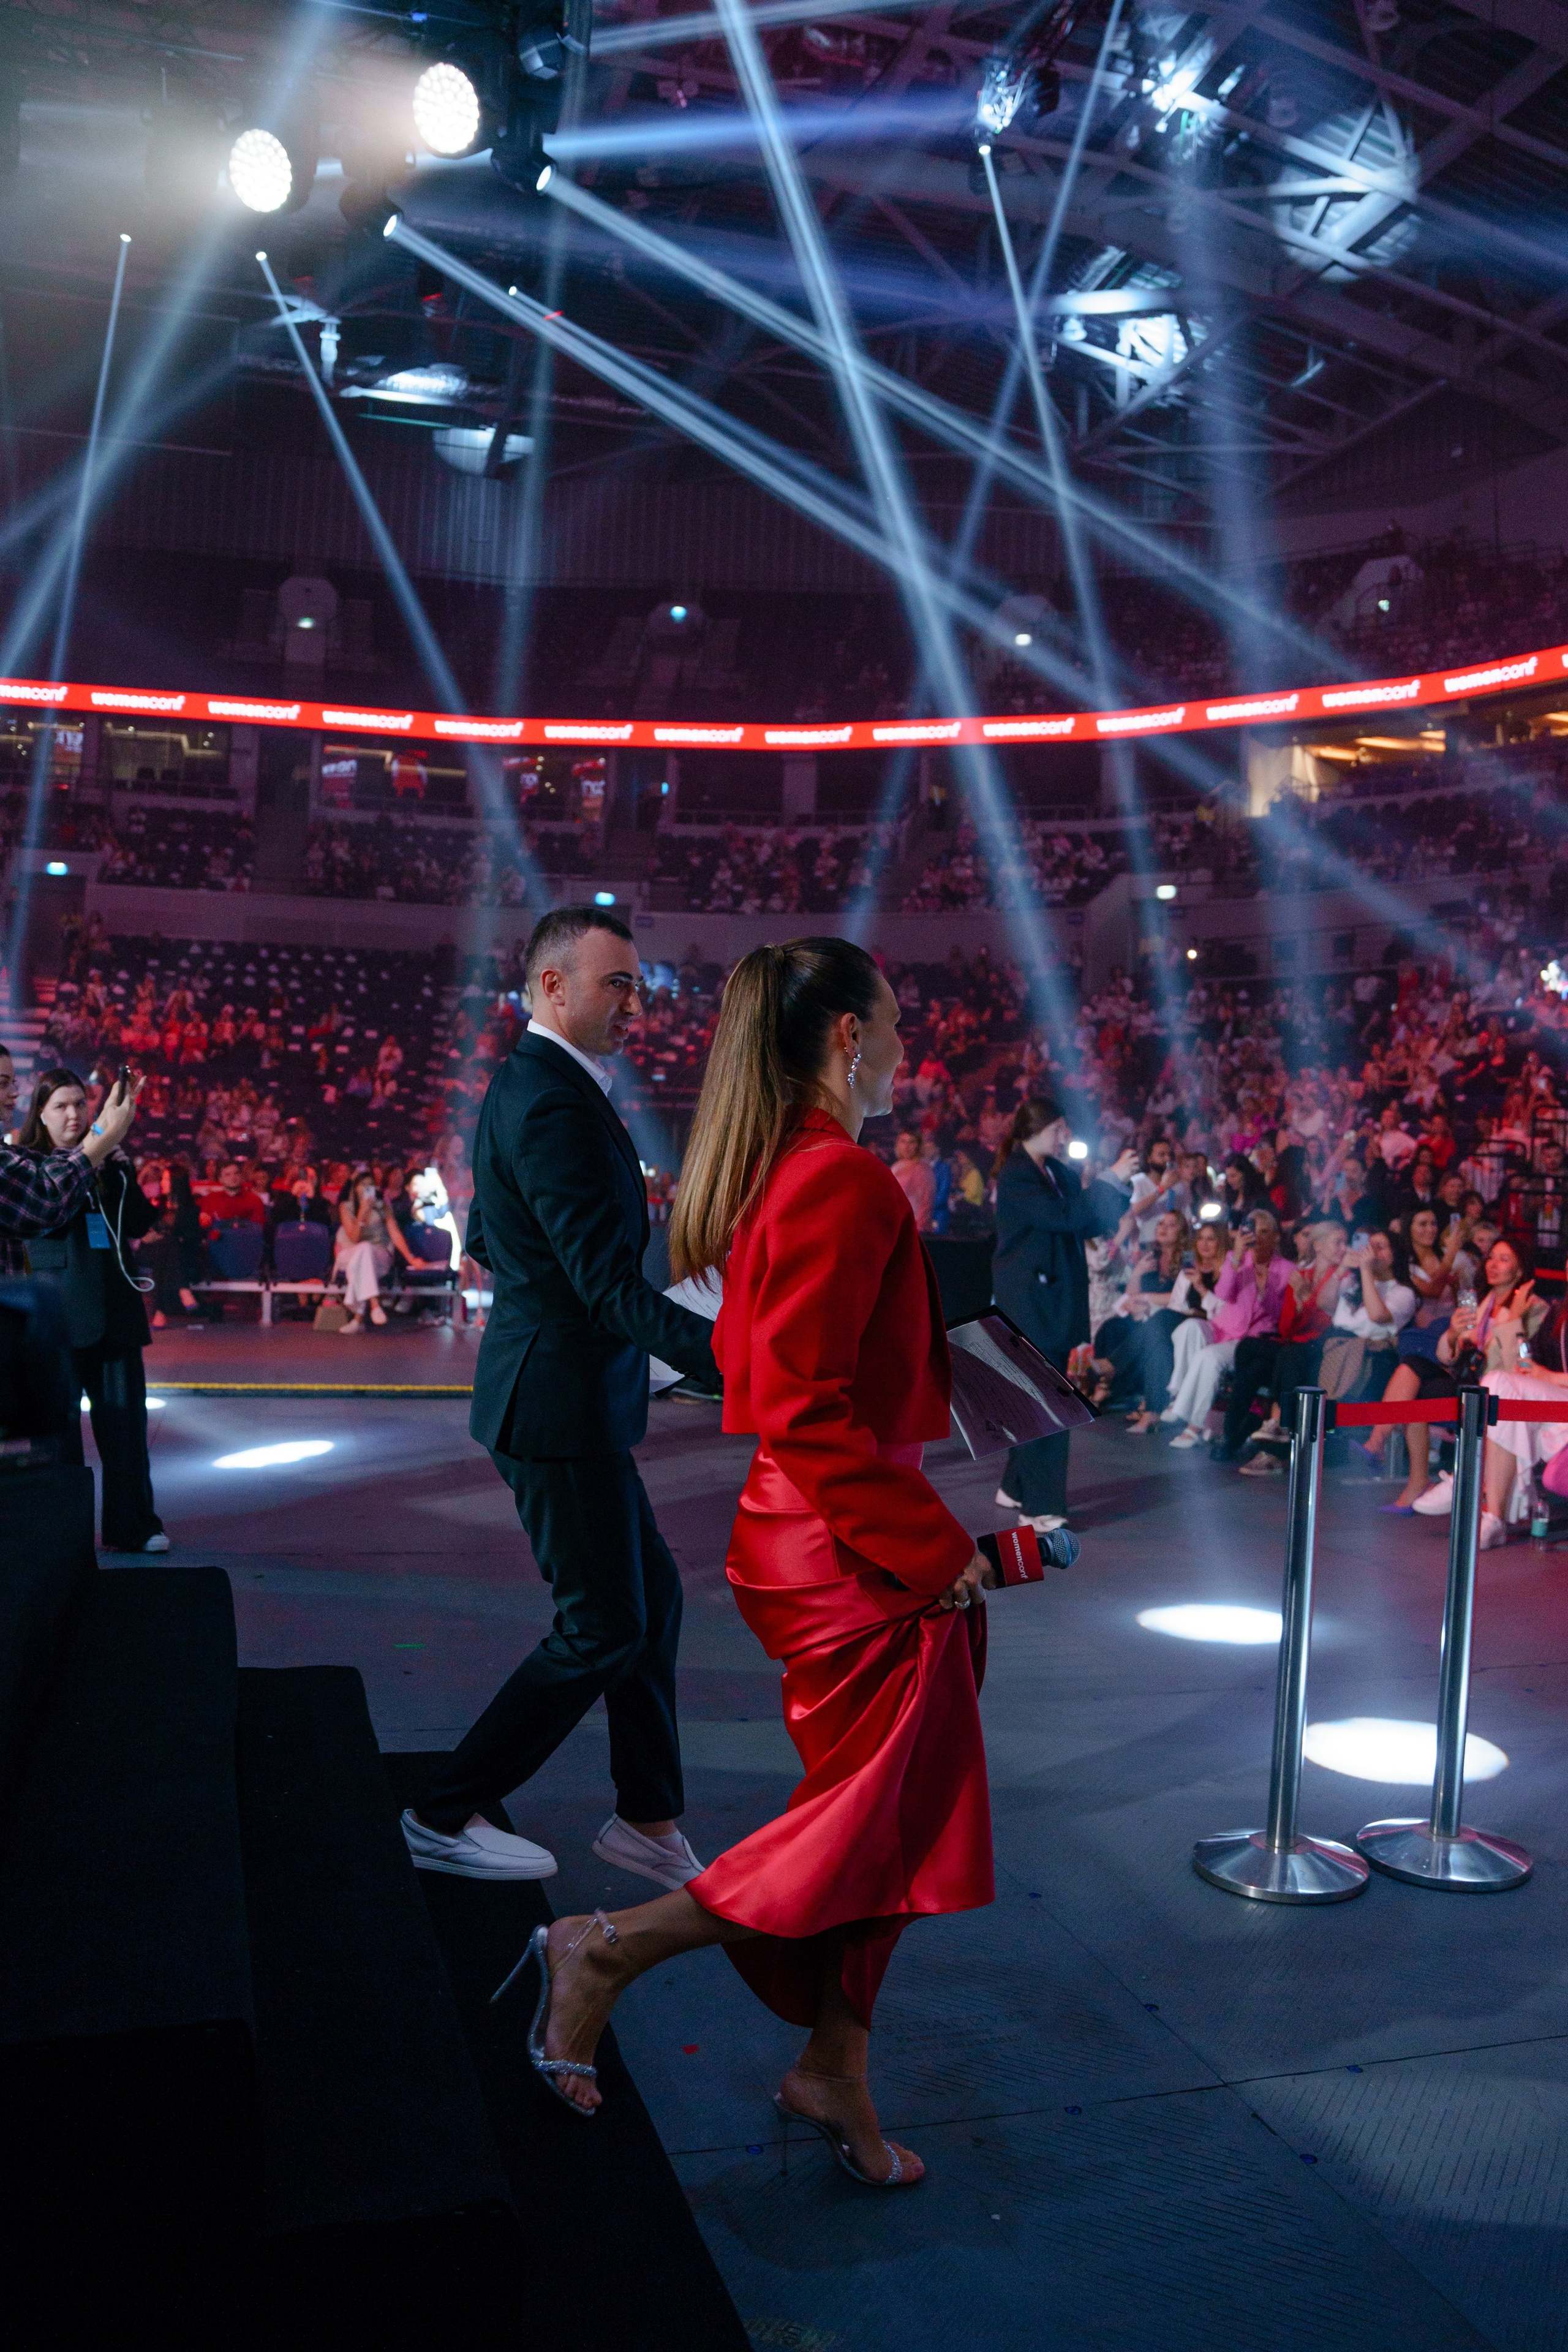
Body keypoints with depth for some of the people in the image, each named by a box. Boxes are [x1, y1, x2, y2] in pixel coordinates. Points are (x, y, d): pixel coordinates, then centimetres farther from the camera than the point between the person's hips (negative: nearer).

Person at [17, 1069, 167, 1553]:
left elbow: (140, 1223, 5)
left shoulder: (108, 1160, 14)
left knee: (125, 1418, 4)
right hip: (59, 1310, -4)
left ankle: (131, 1526, 11)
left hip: (114, 1308, 4)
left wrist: (119, 1170, -6)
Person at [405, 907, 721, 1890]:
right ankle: (447, 1817, 16)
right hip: (563, 1404, -10)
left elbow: (487, 1240, 22)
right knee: (605, 1628, 2)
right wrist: (736, 1359, -32)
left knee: (652, 1596, 15)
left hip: (563, 1394, 10)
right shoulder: (556, 1102, -21)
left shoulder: (524, 1084, 12)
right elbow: (613, 1287, -27)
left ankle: (649, 1822, 27)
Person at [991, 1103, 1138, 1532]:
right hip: (1029, 1300, -8)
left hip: (1055, 1298, 9)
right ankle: (1039, 1508, -2)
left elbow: (1096, 1223, 14)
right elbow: (1064, 1217, -24)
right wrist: (1111, 1179, -21)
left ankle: (1015, 1487, 28)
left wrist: (1119, 1182, -1)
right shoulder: (1016, 1176, -13)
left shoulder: (1057, 1172, 11)